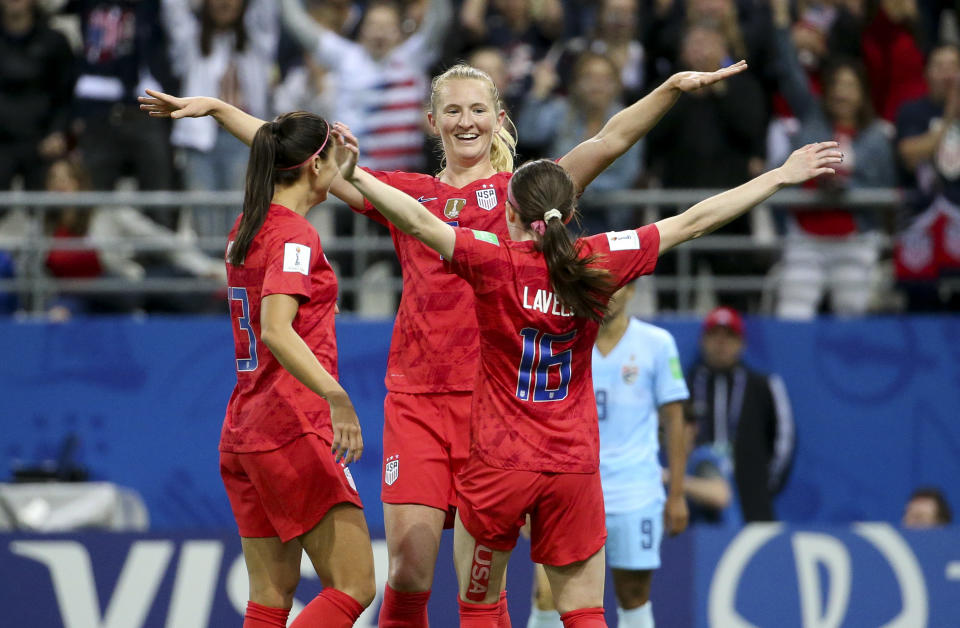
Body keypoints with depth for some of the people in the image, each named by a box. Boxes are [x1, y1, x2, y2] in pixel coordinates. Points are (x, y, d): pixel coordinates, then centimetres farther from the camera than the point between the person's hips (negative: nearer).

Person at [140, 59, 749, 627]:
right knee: (409, 563, -9)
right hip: (416, 397, 1)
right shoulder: (407, 194, 14)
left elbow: (610, 141, -4)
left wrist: (672, 88, -17)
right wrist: (217, 108, 15)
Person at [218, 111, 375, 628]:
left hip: (244, 431, 9)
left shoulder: (246, 231, 13)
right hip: (293, 430, -9)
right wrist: (336, 396, -37)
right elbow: (275, 330, -26)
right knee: (354, 586, -7)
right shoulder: (294, 236, -13)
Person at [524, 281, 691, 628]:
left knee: (634, 598, 2)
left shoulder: (657, 343, 2)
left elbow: (674, 421, 5)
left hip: (636, 494, -1)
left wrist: (676, 495, 1)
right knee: (548, 595, -10)